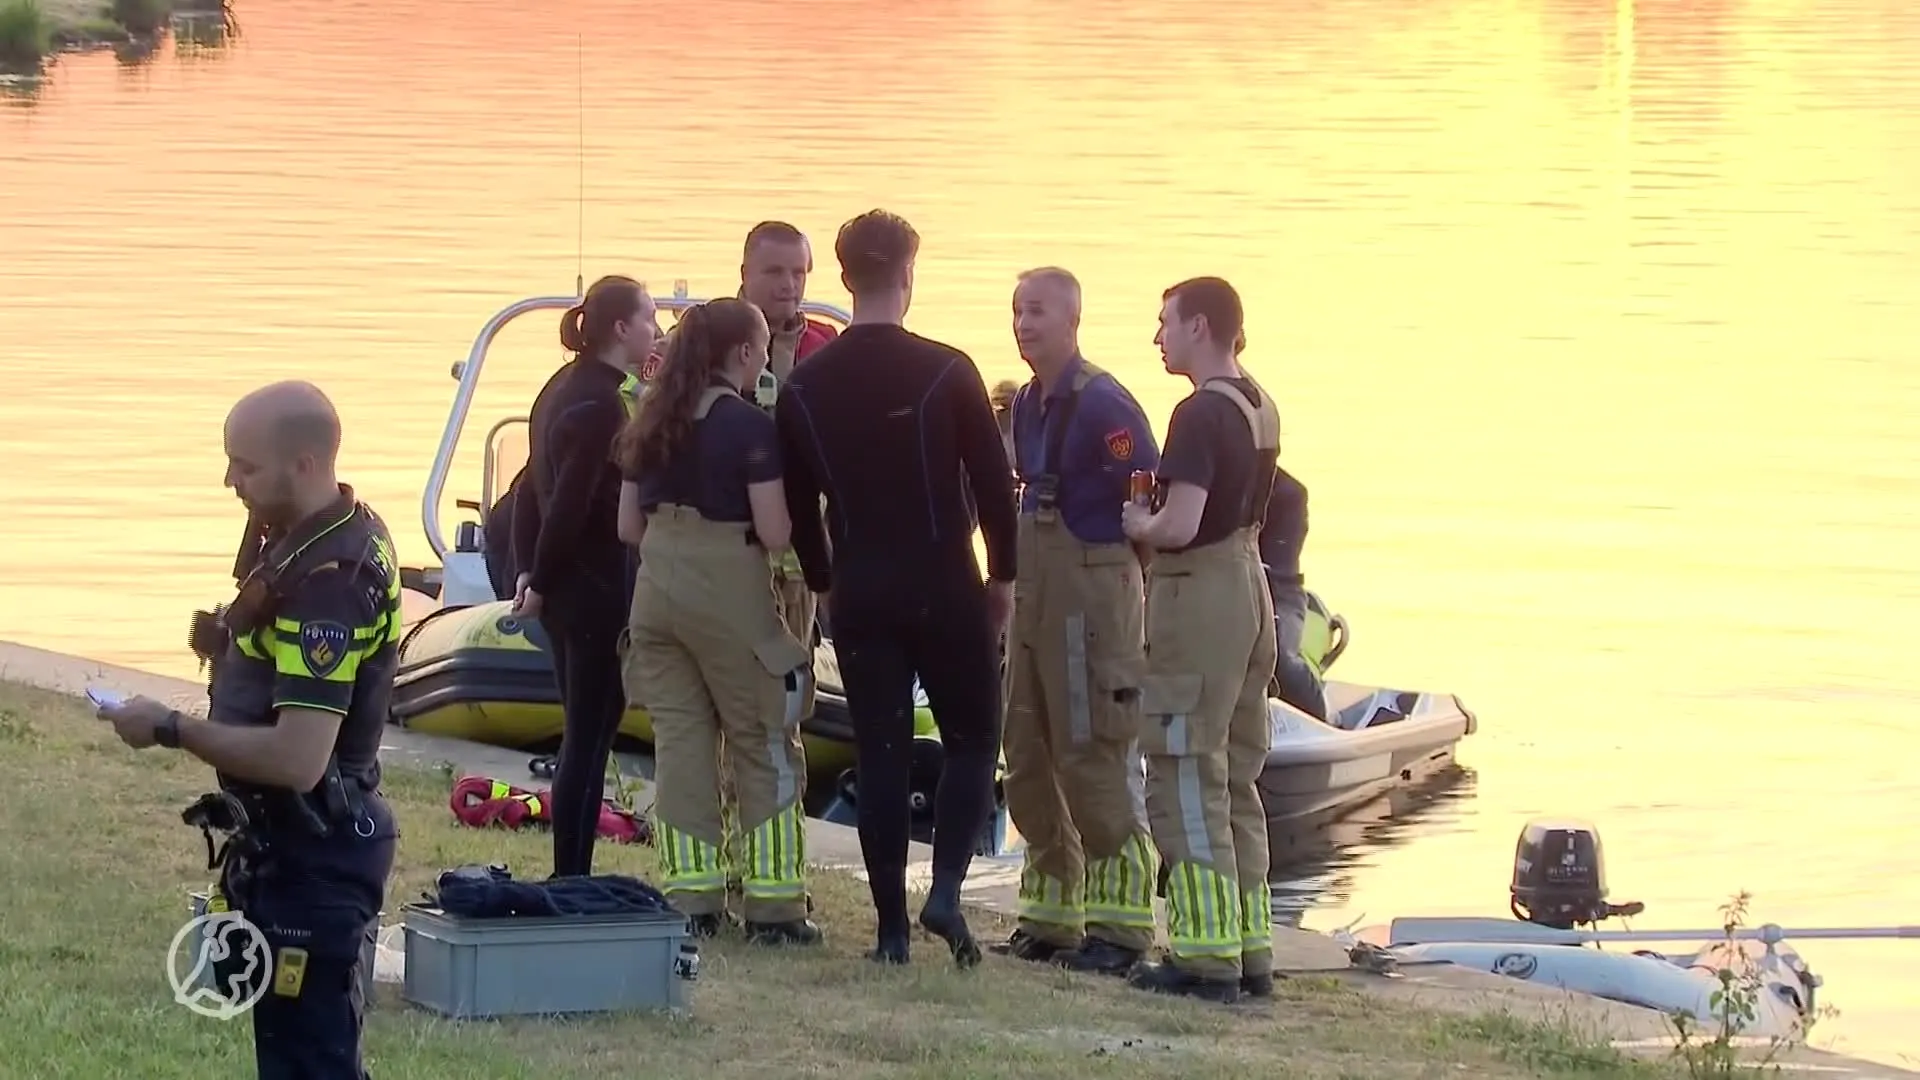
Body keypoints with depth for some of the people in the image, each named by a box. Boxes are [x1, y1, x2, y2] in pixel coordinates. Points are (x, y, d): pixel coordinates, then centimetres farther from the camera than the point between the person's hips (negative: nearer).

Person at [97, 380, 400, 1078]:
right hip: (290, 844, 11)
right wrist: (230, 645, 4)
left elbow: (297, 757, -30)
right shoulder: (337, 538, 8)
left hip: (311, 860, -11)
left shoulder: (328, 577, -25)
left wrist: (170, 729, -19)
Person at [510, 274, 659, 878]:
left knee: (584, 735, 15)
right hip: (599, 589, -10)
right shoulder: (602, 403, -17)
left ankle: (569, 879, 18)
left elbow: (534, 491, 14)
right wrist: (540, 582, -11)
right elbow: (570, 504, -21)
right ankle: (571, 885, -4)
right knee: (590, 740, -5)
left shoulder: (563, 389, 13)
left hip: (565, 587, 10)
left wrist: (530, 572, 10)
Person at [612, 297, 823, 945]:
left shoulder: (651, 423, 10)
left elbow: (628, 526, 12)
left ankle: (691, 898, 8)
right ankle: (772, 907, 3)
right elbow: (775, 533, -14)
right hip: (728, 596, -6)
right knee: (764, 750, 3)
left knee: (679, 744, 9)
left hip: (658, 593, 6)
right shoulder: (749, 427, -10)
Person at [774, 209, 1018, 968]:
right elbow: (993, 482, -7)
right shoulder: (947, 372, -10)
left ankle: (891, 925, 5)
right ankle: (945, 890, -10)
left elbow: (794, 502, 8)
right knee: (972, 742, 9)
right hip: (943, 588, -3)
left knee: (879, 755, 7)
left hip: (859, 593, 3)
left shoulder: (806, 386, 1)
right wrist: (1002, 576, 6)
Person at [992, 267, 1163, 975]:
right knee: (1028, 762, 12)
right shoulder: (1027, 405, 12)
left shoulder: (1102, 405, -15)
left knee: (1092, 761, -7)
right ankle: (1051, 917, 21)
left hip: (1092, 591, -9)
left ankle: (1120, 925, -1)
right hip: (1034, 592, 9)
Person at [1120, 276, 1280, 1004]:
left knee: (1186, 783, -5)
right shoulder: (1259, 409, 11)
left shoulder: (1200, 414, -18)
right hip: (1248, 586, 9)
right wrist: (1160, 503, 12)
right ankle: (1250, 949, 17)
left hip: (1198, 596, -9)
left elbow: (1180, 527, -25)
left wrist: (1138, 525, -5)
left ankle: (1208, 956, -5)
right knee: (1234, 783, 14)